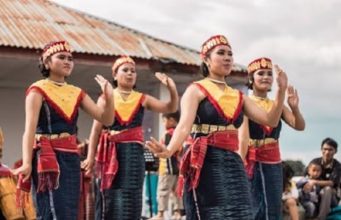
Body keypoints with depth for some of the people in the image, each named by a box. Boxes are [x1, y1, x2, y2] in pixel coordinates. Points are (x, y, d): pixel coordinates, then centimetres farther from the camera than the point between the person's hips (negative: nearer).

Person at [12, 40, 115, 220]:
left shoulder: (76, 93, 14)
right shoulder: (38, 90, -3)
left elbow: (106, 119, 9)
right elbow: (30, 129, -16)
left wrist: (109, 96, -10)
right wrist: (27, 162, -29)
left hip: (71, 158, 7)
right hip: (48, 157, -6)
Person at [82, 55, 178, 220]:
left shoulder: (142, 99, 9)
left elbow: (170, 108, 1)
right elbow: (96, 129, 3)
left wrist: (172, 89, -17)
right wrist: (91, 156, -4)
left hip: (133, 152, 1)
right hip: (111, 152, 0)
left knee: (129, 197, -6)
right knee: (109, 196, 1)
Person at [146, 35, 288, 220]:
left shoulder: (238, 97, 17)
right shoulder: (196, 90, 0)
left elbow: (270, 120, 9)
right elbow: (185, 125, -16)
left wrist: (281, 90, -2)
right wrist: (169, 150, -34)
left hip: (233, 164, 6)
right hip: (207, 163, -6)